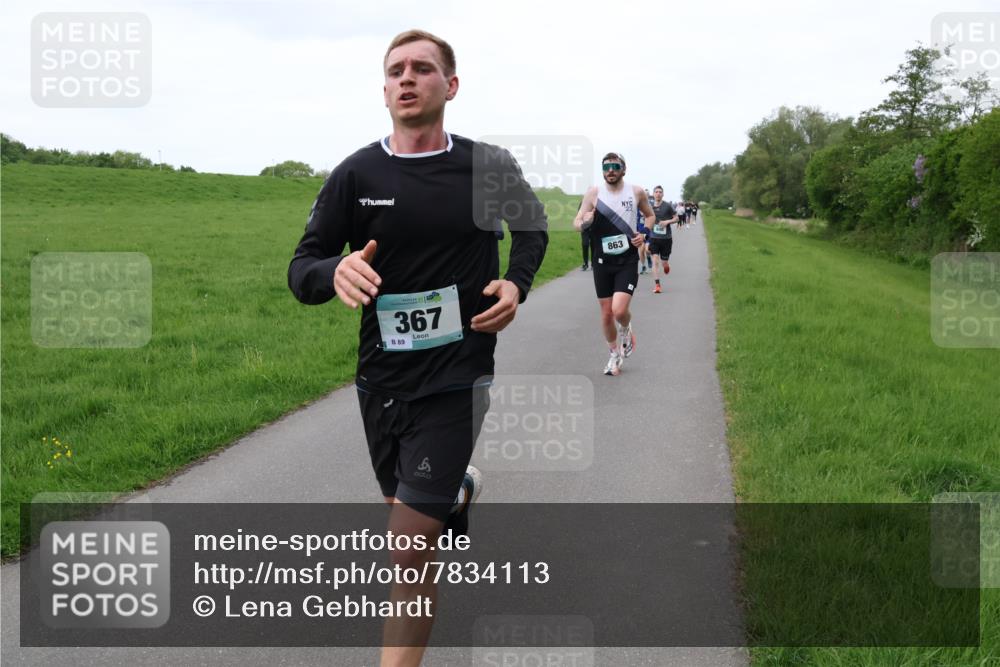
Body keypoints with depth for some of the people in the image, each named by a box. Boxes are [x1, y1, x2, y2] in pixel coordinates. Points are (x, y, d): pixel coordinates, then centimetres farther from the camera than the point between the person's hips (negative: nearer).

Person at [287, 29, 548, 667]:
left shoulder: (489, 166, -4)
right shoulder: (356, 175, -5)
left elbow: (533, 225, 16)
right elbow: (301, 269, -3)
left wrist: (516, 284, -3)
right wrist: (337, 271, -27)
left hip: (457, 375, -3)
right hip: (380, 375, 3)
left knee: (409, 542, -10)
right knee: (407, 504, 24)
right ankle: (460, 488, 59)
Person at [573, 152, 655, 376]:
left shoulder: (636, 192, -1)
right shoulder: (594, 192, -3)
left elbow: (650, 216, 16)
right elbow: (576, 222, -3)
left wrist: (643, 234, -3)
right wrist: (585, 223, -27)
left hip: (627, 260, -1)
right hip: (602, 261, 1)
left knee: (619, 310, -17)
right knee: (606, 314, 7)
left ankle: (626, 331, 19)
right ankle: (615, 355, 30)